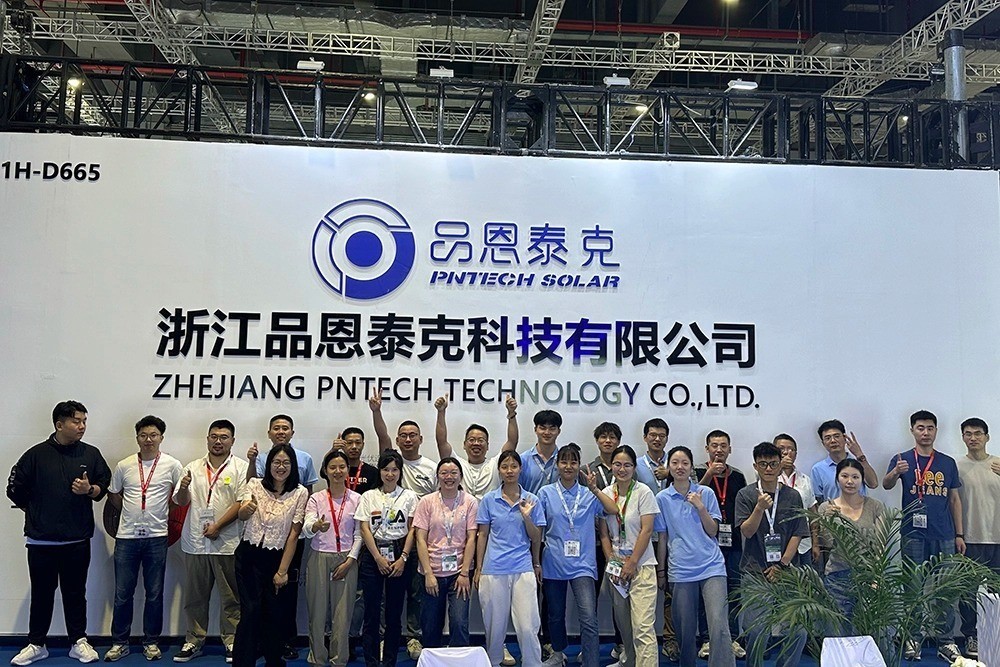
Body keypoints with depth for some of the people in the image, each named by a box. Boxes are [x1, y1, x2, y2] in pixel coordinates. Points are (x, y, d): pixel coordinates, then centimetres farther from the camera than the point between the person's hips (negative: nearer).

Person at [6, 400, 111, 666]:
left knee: (75, 592, 9)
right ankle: (37, 644, 24)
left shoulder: (91, 454, 2)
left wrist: (89, 490, -14)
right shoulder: (37, 454, -4)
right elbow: (15, 489, 3)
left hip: (78, 540, 1)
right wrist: (35, 513, 8)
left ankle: (79, 642, 20)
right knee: (41, 592, 10)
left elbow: (104, 486, 6)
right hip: (41, 540, -1)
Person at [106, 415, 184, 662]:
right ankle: (119, 642, 20)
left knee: (154, 593, 7)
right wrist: (133, 512, 7)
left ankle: (151, 642, 18)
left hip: (157, 537, -1)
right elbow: (113, 497, 15)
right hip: (126, 537, 1)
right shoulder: (124, 465, 3)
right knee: (123, 593, 7)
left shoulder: (173, 465, -3)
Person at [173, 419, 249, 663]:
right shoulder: (193, 468, 11)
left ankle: (231, 642, 16)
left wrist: (217, 526, -13)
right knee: (194, 597, 13)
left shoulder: (241, 468, -2)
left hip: (227, 544, -4)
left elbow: (242, 503, -8)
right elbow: (180, 501, 11)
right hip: (195, 542, 4)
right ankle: (194, 641, 25)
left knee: (230, 597, 5)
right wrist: (183, 488, -11)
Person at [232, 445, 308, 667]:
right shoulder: (255, 484, 0)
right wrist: (247, 509, -40)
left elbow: (294, 534, -5)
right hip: (249, 556, 0)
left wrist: (282, 570, -7)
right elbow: (241, 515, -16)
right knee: (250, 611, -8)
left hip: (277, 557, 0)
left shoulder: (300, 493, -4)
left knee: (273, 614, 8)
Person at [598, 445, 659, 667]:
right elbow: (604, 533, 8)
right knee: (623, 622, 12)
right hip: (616, 566, 4)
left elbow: (647, 530, -9)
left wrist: (632, 563, -10)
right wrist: (612, 561, -2)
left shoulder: (643, 492, -6)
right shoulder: (606, 494, 6)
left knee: (643, 627, -11)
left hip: (641, 565, -4)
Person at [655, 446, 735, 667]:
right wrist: (660, 570, 12)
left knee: (719, 626, -12)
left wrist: (700, 507, -11)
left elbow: (713, 531, 2)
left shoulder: (706, 493, 4)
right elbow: (662, 537, 10)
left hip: (711, 567, -1)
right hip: (680, 571, 1)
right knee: (685, 630, 6)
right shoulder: (662, 498, 5)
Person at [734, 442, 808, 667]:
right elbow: (747, 532, -6)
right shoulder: (746, 495, 2)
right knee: (757, 631, -4)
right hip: (755, 572, -1)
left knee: (798, 631, -3)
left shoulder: (792, 496, 6)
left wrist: (782, 565, -5)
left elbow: (796, 535, 4)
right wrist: (760, 508, -22)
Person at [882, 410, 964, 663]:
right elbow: (886, 485, -17)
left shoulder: (948, 462, 10)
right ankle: (912, 639, 12)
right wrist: (895, 472, -39)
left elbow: (955, 499, 13)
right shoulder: (903, 460, 0)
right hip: (914, 535, -3)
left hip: (944, 536, 3)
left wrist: (959, 534, 9)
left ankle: (946, 642, 14)